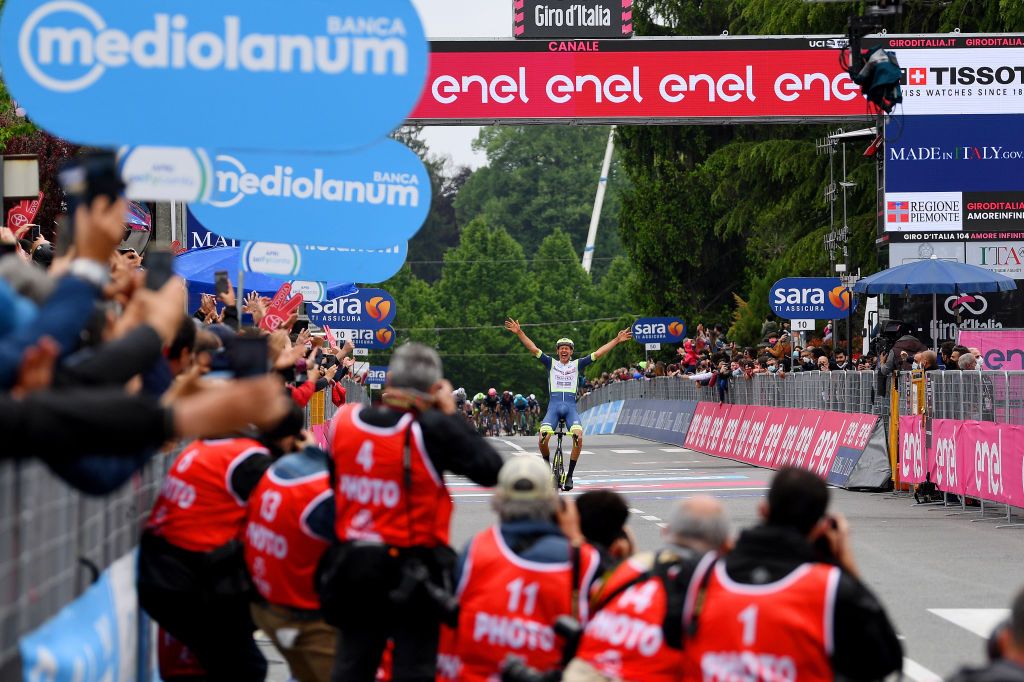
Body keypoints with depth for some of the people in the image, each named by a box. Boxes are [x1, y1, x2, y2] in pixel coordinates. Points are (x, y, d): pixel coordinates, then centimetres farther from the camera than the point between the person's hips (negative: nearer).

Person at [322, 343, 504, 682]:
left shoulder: (343, 420, -5)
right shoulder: (431, 429, -18)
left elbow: (331, 483, 8)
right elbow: (491, 470, -11)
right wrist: (451, 415, -4)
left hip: (352, 563, 4)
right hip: (414, 570, -4)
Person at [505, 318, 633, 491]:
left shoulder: (577, 365, 15)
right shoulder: (551, 363, 14)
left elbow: (598, 353, 12)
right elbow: (533, 349, 6)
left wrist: (617, 340, 7)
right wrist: (519, 332, -3)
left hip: (571, 407, 0)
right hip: (554, 406, 0)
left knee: (578, 437, -26)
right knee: (543, 439, -23)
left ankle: (569, 475, -12)